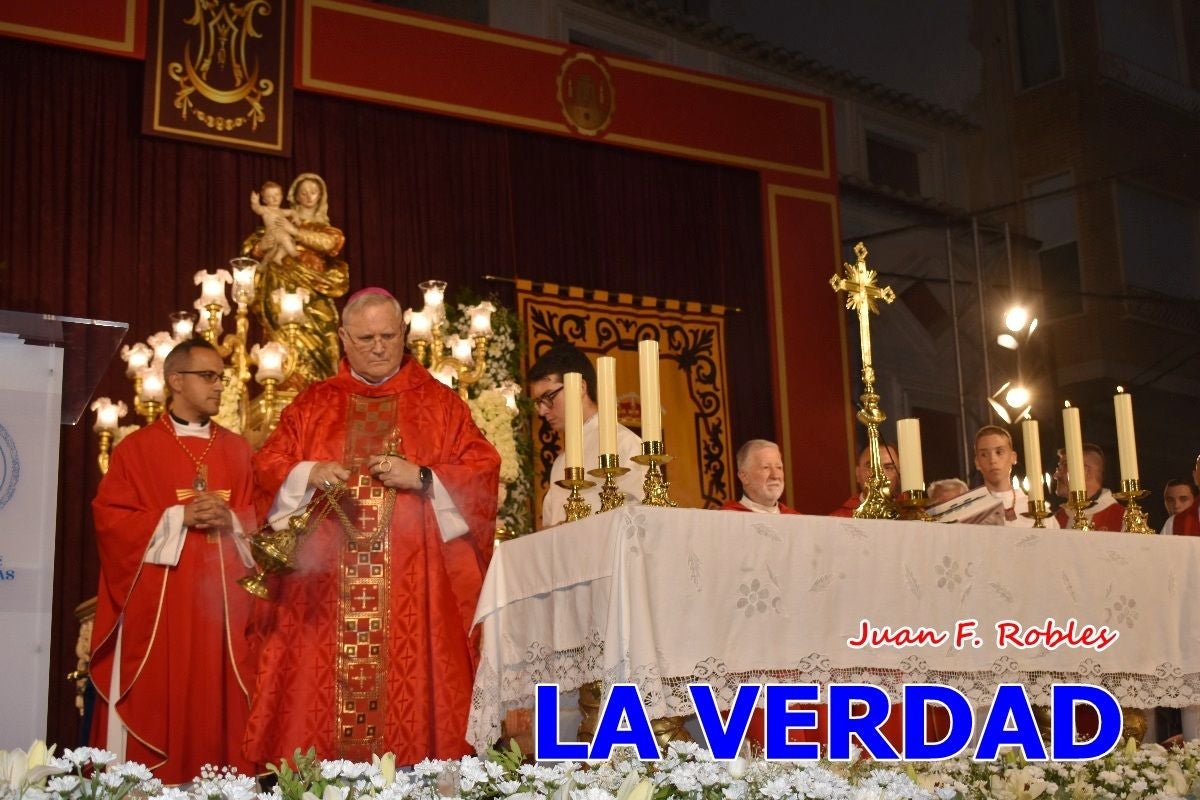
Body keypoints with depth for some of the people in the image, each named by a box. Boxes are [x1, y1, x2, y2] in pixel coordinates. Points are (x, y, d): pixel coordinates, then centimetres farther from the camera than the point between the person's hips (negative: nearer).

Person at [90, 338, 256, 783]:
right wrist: (178, 517, -12)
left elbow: (258, 519, 11)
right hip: (157, 600, -3)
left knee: (218, 699, 2)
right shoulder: (136, 448, 3)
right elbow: (109, 517, -4)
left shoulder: (237, 450, 13)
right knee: (155, 700, -3)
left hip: (222, 599, 3)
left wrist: (230, 521, -10)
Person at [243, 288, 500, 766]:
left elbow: (482, 474, 2)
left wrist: (421, 478, -13)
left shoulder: (441, 404, 9)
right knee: (318, 690, -3)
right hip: (324, 586, 1)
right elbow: (268, 467, 9)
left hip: (411, 587, -1)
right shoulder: (312, 405, 14)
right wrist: (308, 475, -11)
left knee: (412, 690, -5)